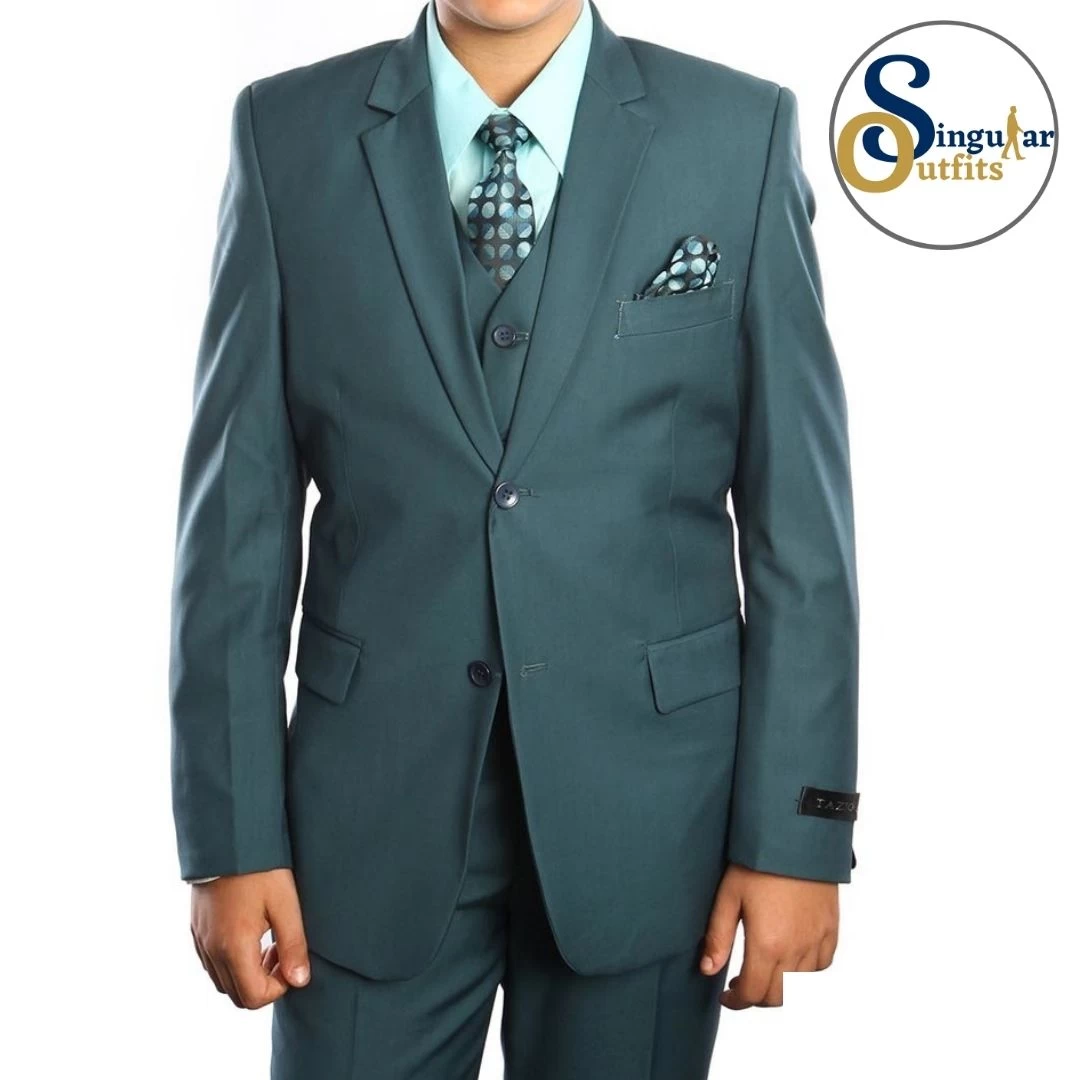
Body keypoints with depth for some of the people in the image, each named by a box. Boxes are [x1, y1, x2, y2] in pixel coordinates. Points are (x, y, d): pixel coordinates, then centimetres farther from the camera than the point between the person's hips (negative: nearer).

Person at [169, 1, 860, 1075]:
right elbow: (240, 508, -1)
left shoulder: (742, 132, -3)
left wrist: (796, 832, -5)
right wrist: (231, 835, -3)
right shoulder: (287, 132, -1)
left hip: (645, 795, 0)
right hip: (375, 802, 1)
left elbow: (797, 512, -3)